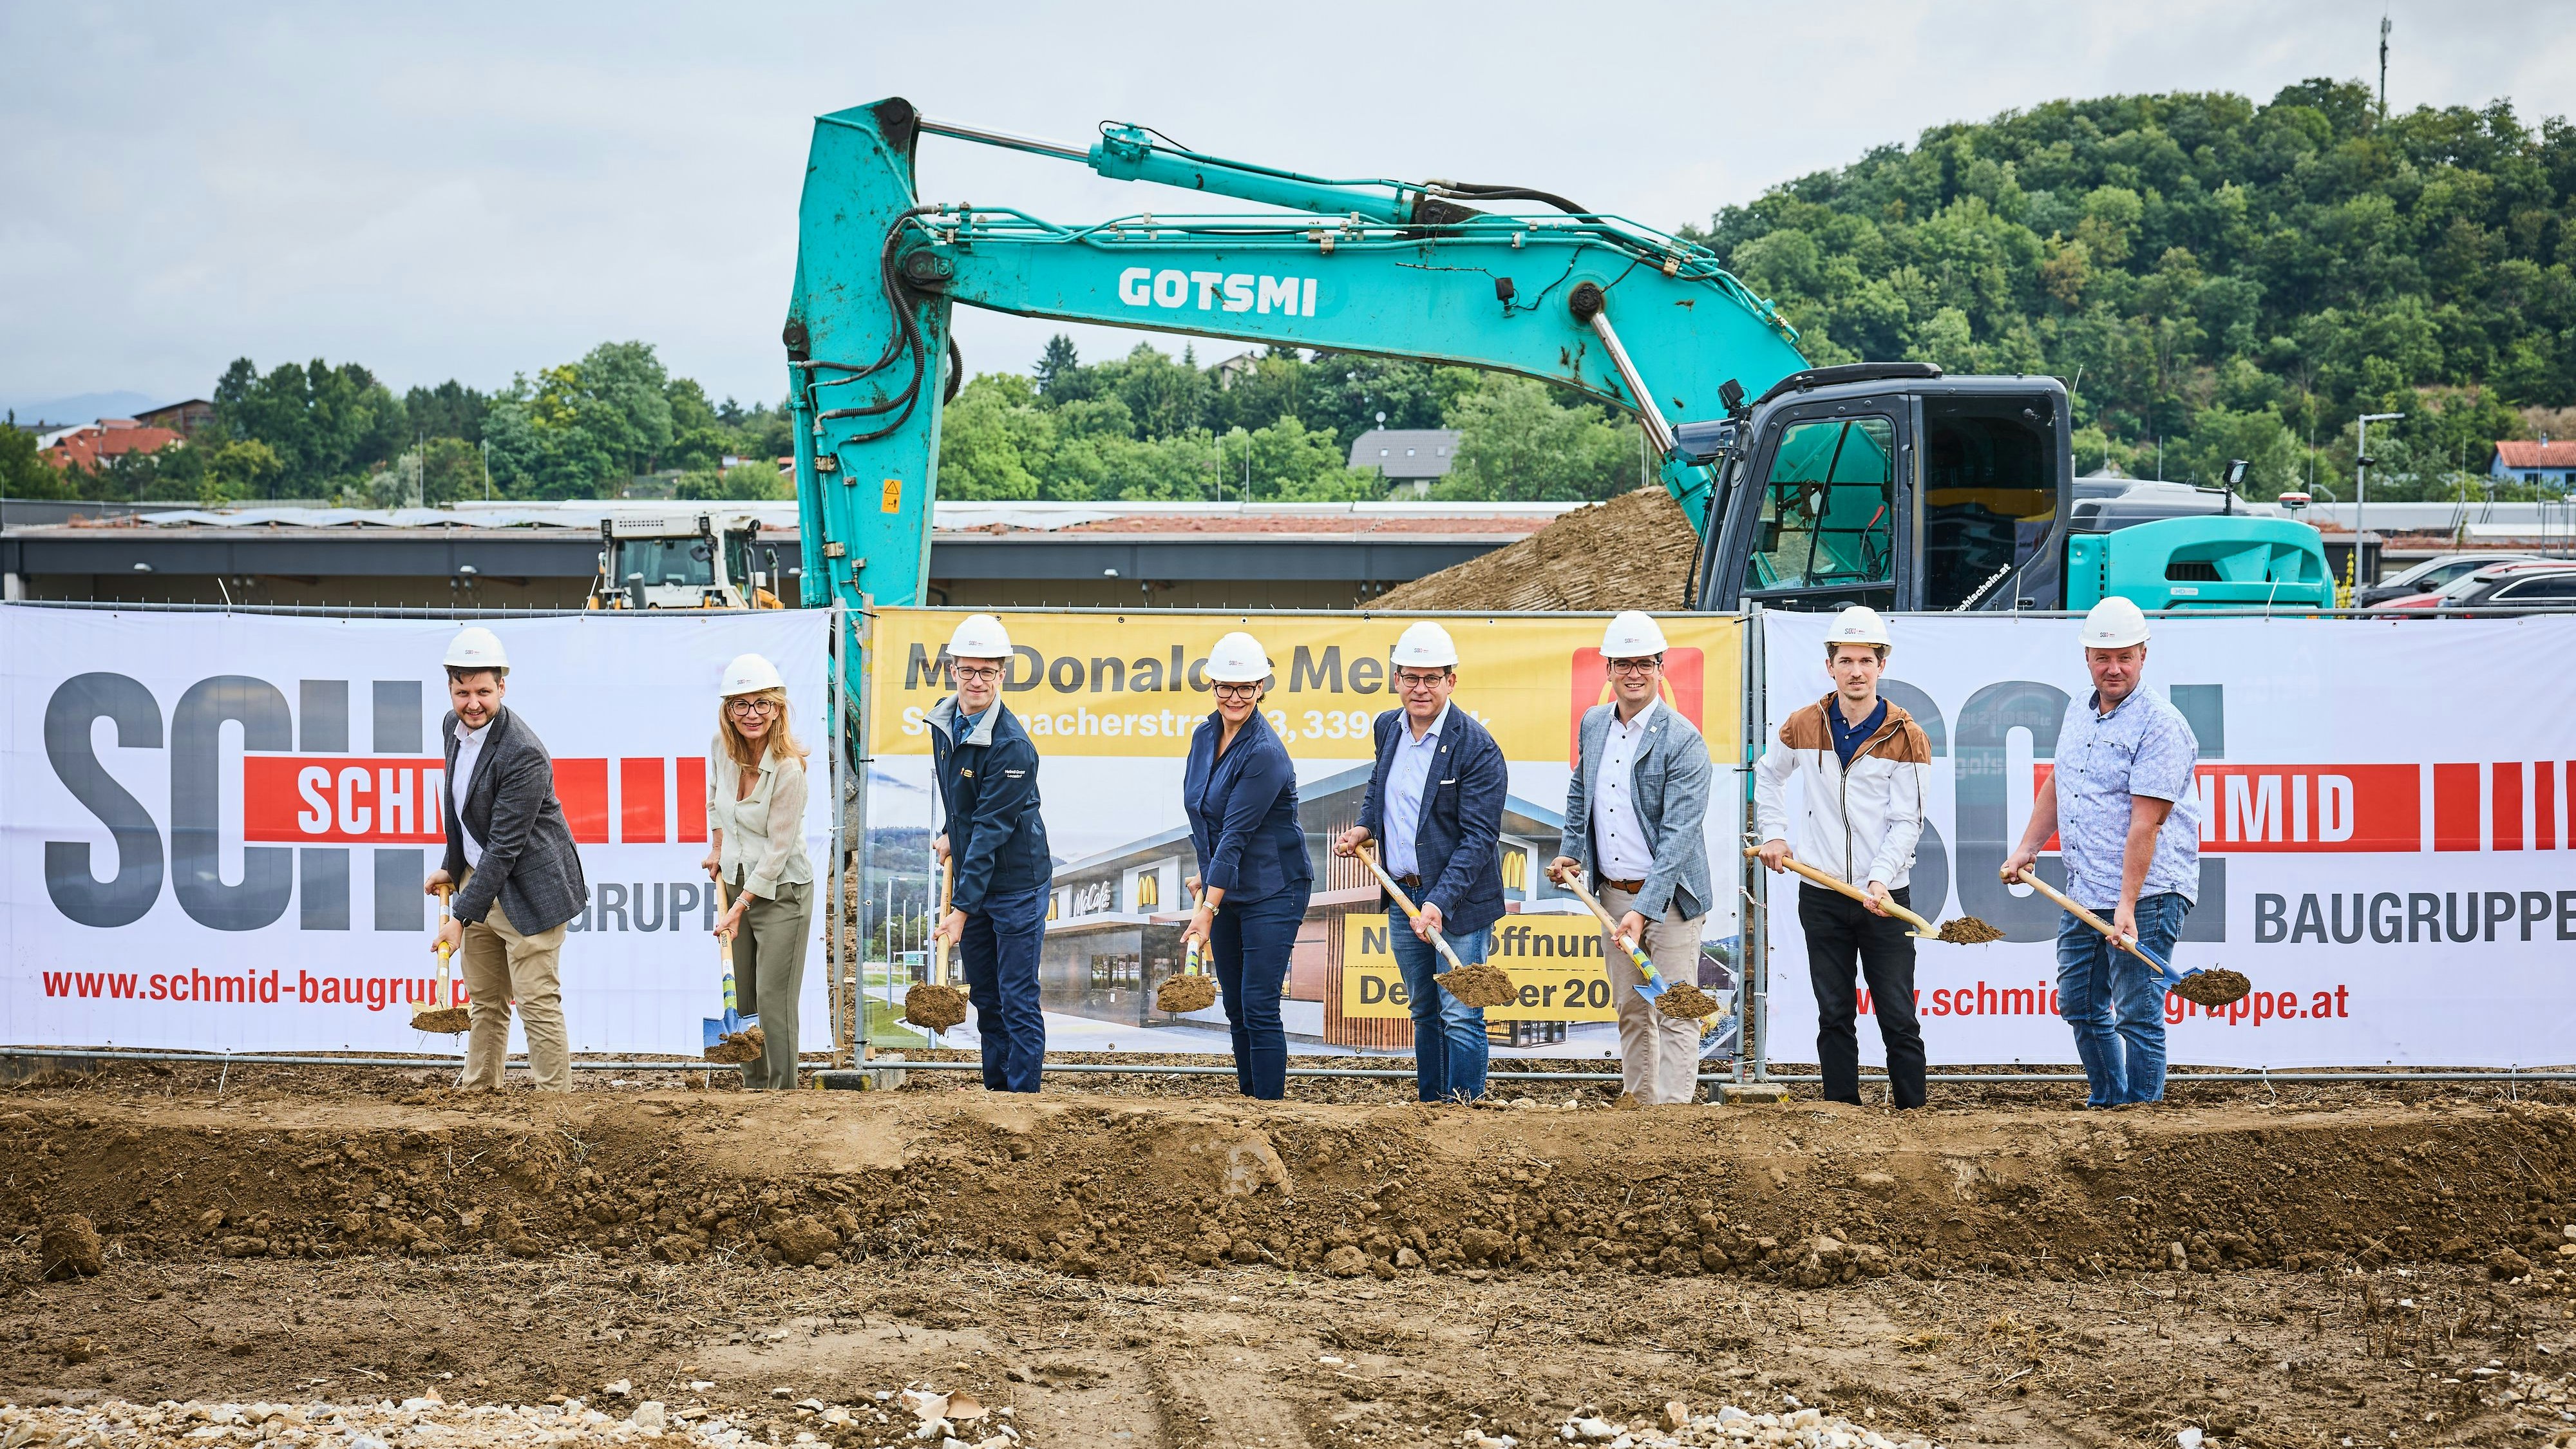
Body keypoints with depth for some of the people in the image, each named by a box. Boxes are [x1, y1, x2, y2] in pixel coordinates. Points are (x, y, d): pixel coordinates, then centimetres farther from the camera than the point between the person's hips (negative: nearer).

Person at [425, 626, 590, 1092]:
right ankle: (478, 1091, 24)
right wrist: (452, 867, 21)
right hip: (479, 877, 8)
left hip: (527, 891, -8)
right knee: (484, 1000, 16)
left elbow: (505, 848, -25)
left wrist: (461, 917, -24)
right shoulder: (453, 725, 0)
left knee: (537, 1001, -8)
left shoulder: (523, 754, -26)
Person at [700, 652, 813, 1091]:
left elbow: (778, 849, -20)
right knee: (742, 1000, 8)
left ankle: (782, 1093, -7)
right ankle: (753, 1089, 13)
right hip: (738, 884, 7)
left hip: (782, 893, -7)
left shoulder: (788, 767, -22)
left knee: (773, 1002, -11)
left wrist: (739, 908, -20)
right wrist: (717, 850, 16)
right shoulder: (722, 747, -3)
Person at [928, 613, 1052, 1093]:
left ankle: (1023, 1095, 0)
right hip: (970, 875, 8)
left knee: (1018, 999, -4)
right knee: (984, 996, 14)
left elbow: (991, 830, -26)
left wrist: (961, 908, -28)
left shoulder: (1011, 745, -23)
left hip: (1016, 882, -8)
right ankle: (995, 1088, 23)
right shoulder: (944, 720, 2)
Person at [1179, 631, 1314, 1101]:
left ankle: (1269, 1105, -6)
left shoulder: (1265, 754, -21)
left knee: (1259, 1006, -10)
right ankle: (1248, 1094, 20)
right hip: (1226, 890, 8)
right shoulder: (1204, 736, 3)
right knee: (1236, 1008, 11)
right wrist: (1205, 873, 18)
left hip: (1273, 891, -8)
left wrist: (1208, 909, -27)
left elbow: (1235, 834, -25)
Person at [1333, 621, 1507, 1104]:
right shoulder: (1388, 727, 5)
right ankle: (1429, 1106, 25)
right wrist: (1365, 827, 9)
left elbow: (1479, 838, -19)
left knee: (1460, 1016, -5)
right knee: (1423, 1011, 16)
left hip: (1458, 900, -7)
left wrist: (1440, 903, -27)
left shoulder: (1477, 749, -17)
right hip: (1402, 896, 7)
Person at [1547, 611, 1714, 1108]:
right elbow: (1579, 793, 25)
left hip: (1668, 896, -6)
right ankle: (1636, 1101, 25)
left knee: (1674, 1013, -5)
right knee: (1631, 1010, 15)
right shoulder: (1593, 724, 5)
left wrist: (1643, 910, -27)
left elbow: (1678, 836, -21)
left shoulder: (1683, 741, -16)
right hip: (1613, 893, 6)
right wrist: (1570, 852, 11)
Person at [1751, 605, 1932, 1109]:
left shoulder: (1906, 738, -4)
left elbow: (1907, 822, -7)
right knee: (1834, 1016, 7)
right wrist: (1774, 833, 14)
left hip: (1885, 898, -2)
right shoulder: (1803, 727, 4)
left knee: (1898, 1019, -1)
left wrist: (1881, 880, -20)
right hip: (1822, 896, 3)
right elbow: (1768, 774, 24)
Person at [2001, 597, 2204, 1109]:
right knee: (2080, 1008, 15)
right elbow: (2057, 784, 27)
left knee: (2137, 1016, -7)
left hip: (2147, 894, -8)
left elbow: (2146, 823, -21)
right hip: (2082, 893, 9)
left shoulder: (2160, 726, -14)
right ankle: (2106, 1105, 28)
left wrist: (2127, 906, -25)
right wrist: (2026, 849, 20)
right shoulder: (2077, 714, 12)